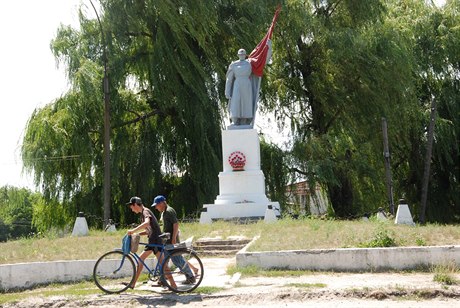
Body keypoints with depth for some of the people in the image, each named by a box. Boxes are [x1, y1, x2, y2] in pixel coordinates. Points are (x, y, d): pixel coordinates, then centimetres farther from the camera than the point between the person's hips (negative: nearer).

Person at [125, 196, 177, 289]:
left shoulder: (146, 211, -11)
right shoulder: (144, 213, 19)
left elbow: (146, 223, -33)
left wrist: (133, 231, -32)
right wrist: (136, 234, 8)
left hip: (156, 240, -10)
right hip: (152, 240, 10)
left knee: (161, 262, -12)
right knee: (140, 259, 11)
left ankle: (173, 284, -12)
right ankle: (133, 284, 16)